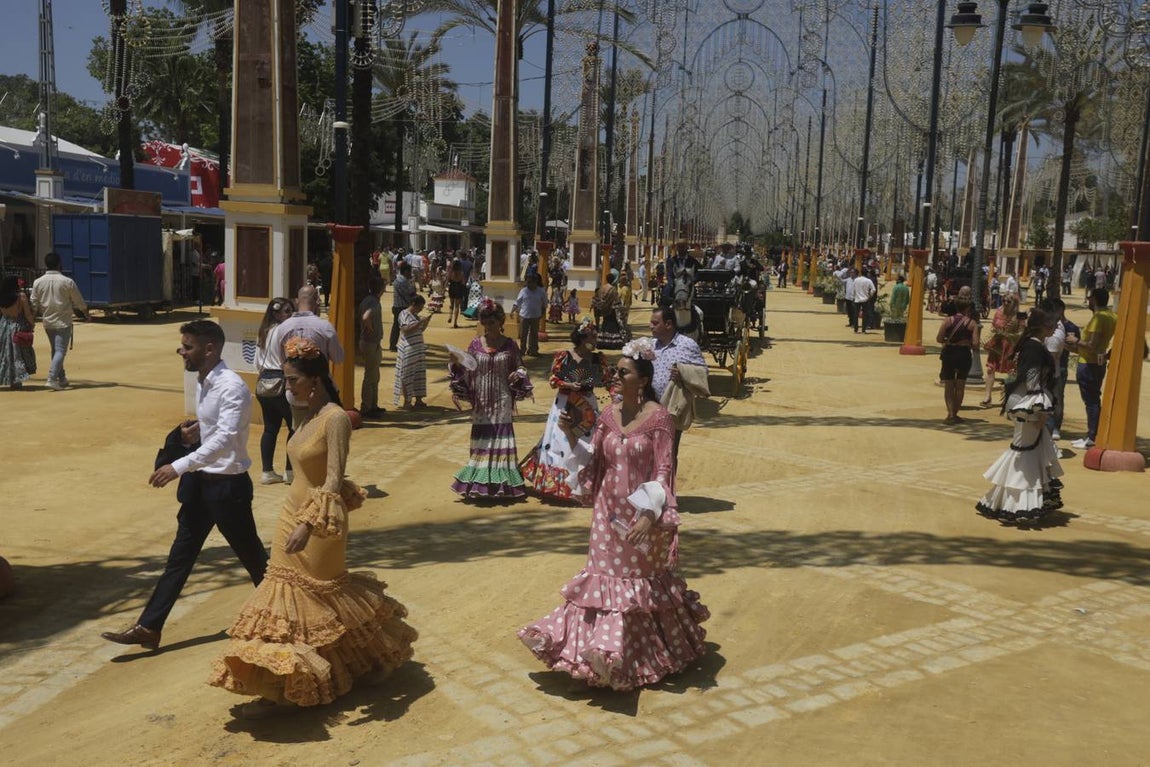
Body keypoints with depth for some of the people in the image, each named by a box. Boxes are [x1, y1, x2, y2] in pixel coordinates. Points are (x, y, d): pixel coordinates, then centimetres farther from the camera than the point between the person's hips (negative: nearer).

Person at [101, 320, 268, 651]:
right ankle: (148, 627, 17)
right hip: (200, 481, 8)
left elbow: (224, 438, -32)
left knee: (252, 555, 9)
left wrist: (179, 466, -36)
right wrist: (192, 431, -2)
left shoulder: (232, 388, -22)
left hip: (228, 485, -8)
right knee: (180, 556, 12)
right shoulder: (202, 382, 6)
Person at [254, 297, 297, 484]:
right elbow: (286, 363, -17)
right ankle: (290, 471, 3)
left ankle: (267, 471, 13)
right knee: (295, 427, 2)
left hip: (263, 385, 9)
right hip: (280, 384, -9)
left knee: (270, 428, 12)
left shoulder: (263, 332, 14)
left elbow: (257, 363, 19)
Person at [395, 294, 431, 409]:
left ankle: (419, 400, 16)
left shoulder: (415, 315, 13)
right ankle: (406, 402, 4)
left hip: (419, 349, 8)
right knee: (407, 376, -2)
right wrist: (420, 322, -23)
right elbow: (406, 330, -21)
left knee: (419, 375, 10)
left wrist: (426, 321, 7)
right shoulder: (404, 314, -10)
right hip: (408, 350, -8)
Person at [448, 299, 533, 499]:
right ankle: (479, 483, 16)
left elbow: (519, 367, 8)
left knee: (501, 436, 0)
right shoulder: (475, 344, 3)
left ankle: (500, 483, 8)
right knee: (481, 439, 6)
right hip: (481, 402, 2)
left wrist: (518, 375, -13)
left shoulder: (509, 345, 0)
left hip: (501, 402, -1)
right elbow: (467, 371, 4)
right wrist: (457, 364, -14)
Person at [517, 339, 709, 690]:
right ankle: (605, 651, 23)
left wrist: (650, 515, -24)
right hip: (609, 510, 5)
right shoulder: (609, 415, 2)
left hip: (641, 513, -5)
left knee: (643, 580, 10)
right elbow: (594, 461, 7)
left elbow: (664, 470, -16)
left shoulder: (658, 418, -14)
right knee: (606, 577, 11)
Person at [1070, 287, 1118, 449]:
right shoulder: (1112, 316, 8)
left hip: (1088, 364, -9)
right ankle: (1092, 435, 20)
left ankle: (1091, 438, -1)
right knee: (1094, 400, 14)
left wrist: (1076, 342, -11)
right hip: (1100, 362, 9)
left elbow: (1092, 345, -24)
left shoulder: (1098, 317, -20)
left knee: (1091, 401, -4)